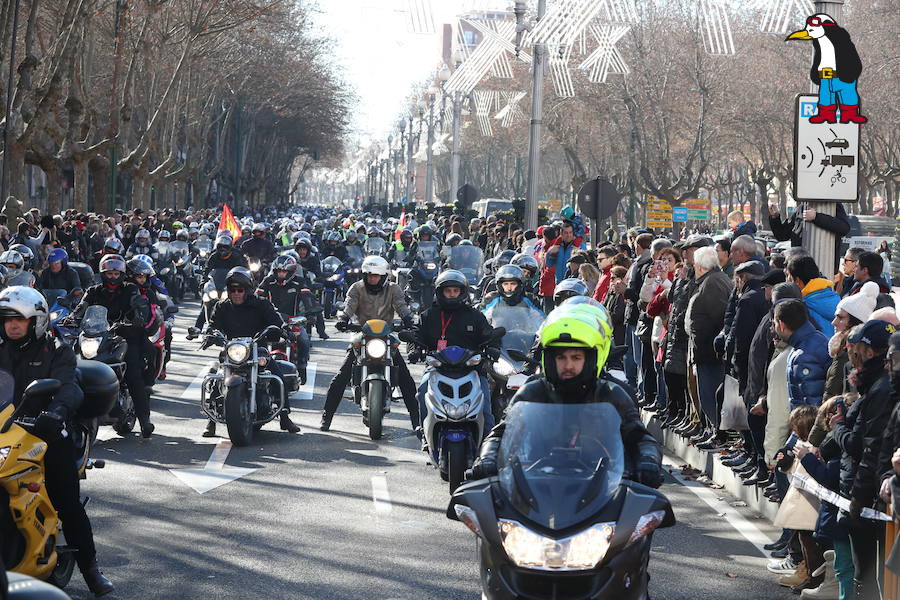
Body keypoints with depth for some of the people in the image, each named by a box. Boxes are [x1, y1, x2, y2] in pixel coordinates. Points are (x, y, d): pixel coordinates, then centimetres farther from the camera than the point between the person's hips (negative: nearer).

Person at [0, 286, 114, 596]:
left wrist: (57, 410, -34)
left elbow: (67, 385, -12)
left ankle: (90, 568, -1)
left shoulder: (56, 352, 5)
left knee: (69, 504, -8)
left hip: (46, 432, -3)